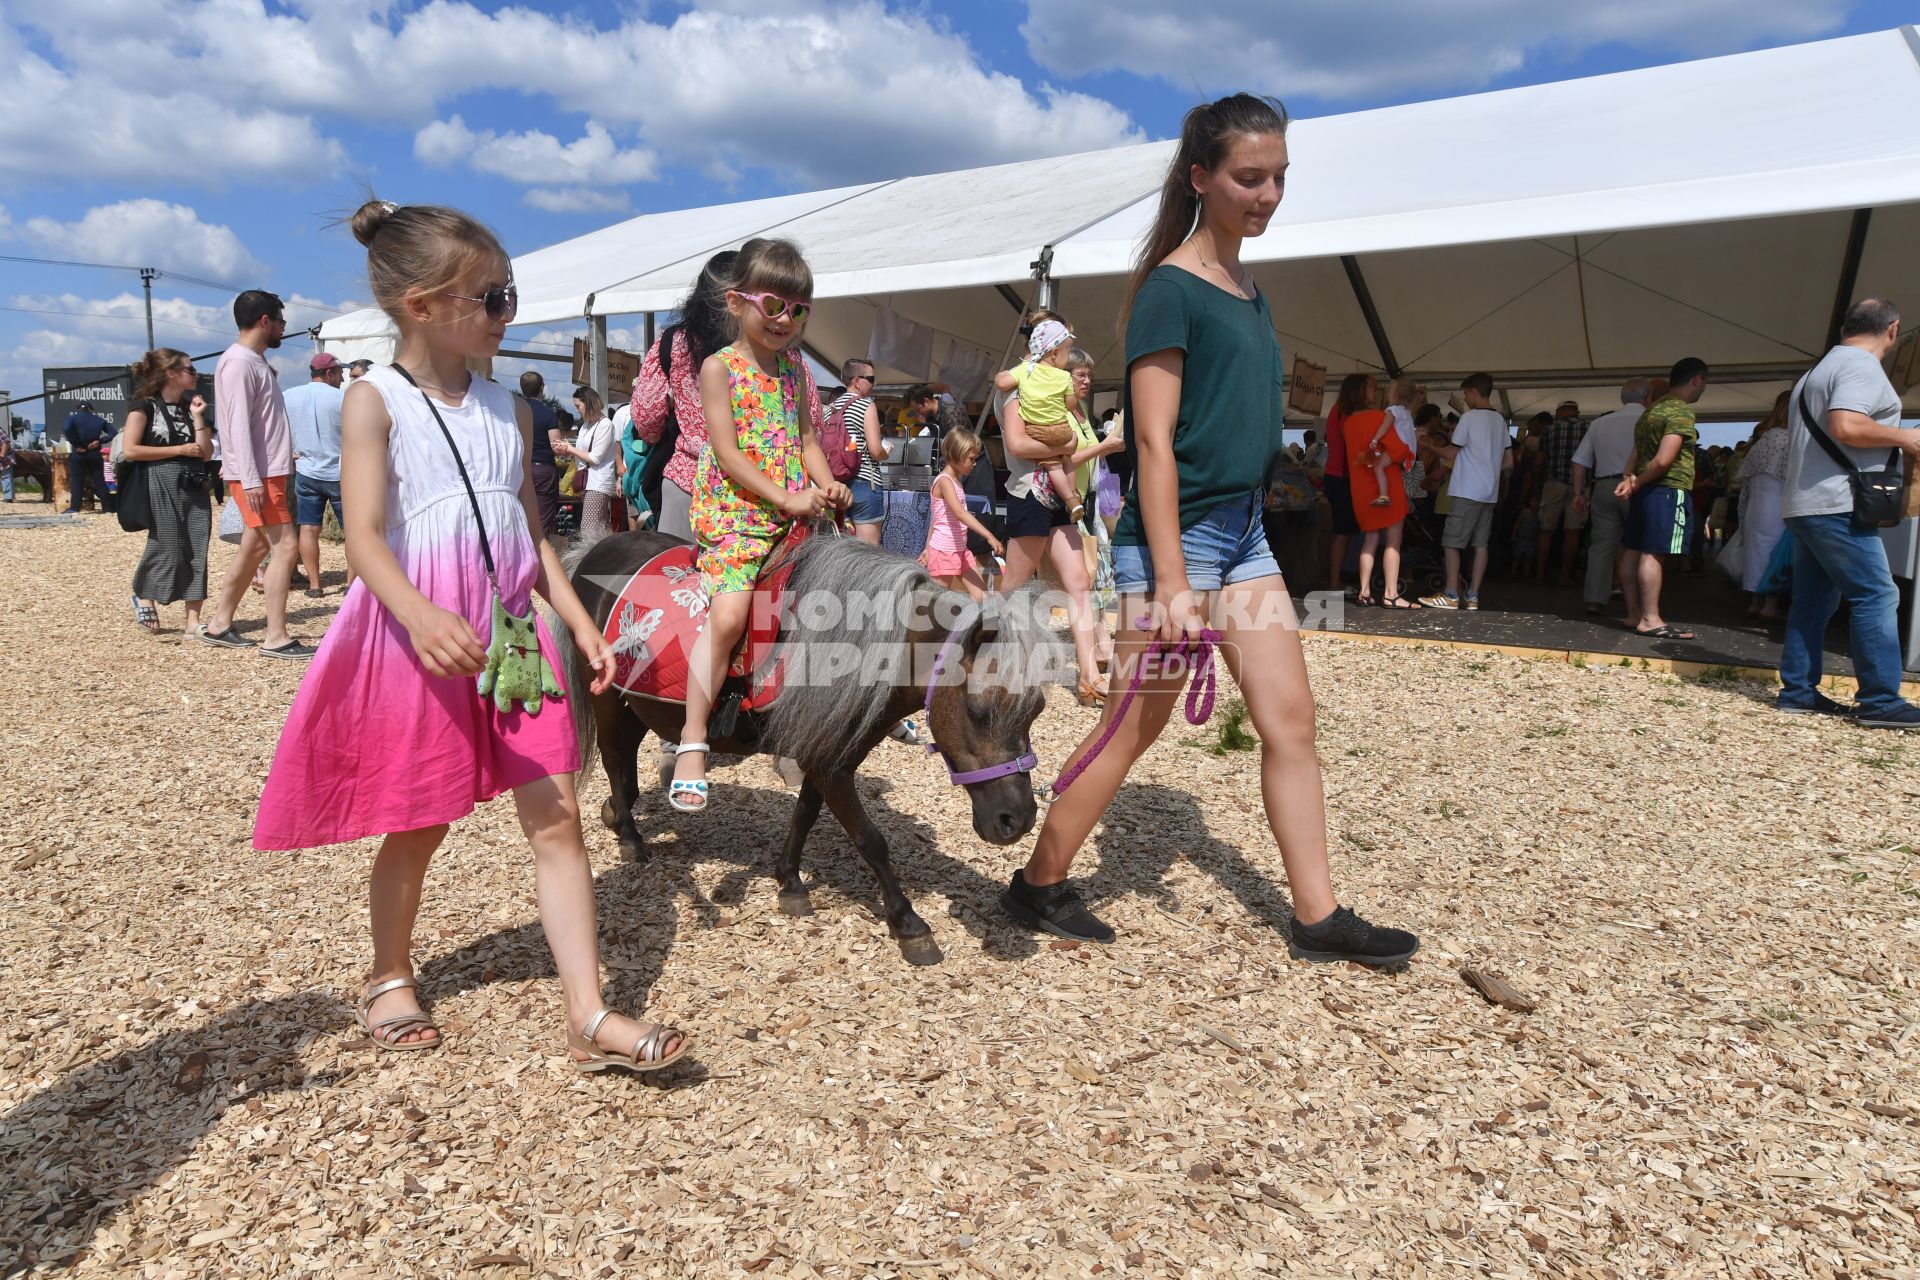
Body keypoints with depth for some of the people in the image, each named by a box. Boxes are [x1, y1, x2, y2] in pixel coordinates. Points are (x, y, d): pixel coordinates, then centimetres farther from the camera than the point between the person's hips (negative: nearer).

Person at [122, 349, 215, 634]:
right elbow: (131, 450, -12)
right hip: (162, 487, -6)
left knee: (196, 550, 0)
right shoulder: (145, 405, -3)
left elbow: (206, 453, 8)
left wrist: (197, 417, 1)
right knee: (166, 547, -4)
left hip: (194, 487, 6)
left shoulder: (190, 406, 15)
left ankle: (193, 619, 1)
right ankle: (143, 596, 24)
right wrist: (179, 450, -12)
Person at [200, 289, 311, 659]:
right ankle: (276, 638, -11)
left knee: (256, 547, 14)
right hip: (256, 475, -10)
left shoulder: (255, 361, 17)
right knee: (284, 547, -12)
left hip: (270, 471, 10)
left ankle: (218, 623, 24)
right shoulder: (238, 362, -12)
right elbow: (238, 424, -19)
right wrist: (250, 479, -23)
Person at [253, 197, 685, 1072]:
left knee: (557, 817, -1)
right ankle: (391, 978, 36)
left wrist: (579, 620, 4)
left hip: (512, 635, 5)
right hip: (416, 638, -4)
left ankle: (590, 1016, 4)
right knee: (419, 826, 10)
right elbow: (364, 537, -15)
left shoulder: (507, 410, 11)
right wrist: (423, 616, -32)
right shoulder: (375, 401, -4)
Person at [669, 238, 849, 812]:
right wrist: (784, 498, -18)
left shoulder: (793, 366, 16)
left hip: (795, 514, 7)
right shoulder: (719, 366, -3)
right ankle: (691, 745, -14)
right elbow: (727, 452, -11)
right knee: (729, 615, -21)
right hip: (734, 513, -7)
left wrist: (827, 485, -4)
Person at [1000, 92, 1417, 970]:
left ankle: (1316, 917, 17)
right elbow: (1153, 441, -17)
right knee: (1135, 727, 1)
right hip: (1175, 532, -8)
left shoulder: (1248, 289, 15)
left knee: (1290, 718, 7)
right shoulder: (1170, 288, -11)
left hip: (1244, 530, 8)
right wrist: (1171, 579, -21)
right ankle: (1039, 885, 19)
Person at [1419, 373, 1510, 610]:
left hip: (1466, 491, -7)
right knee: (1480, 543, 5)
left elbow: (1450, 454, -4)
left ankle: (1451, 595, -6)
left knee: (1451, 542, -4)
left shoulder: (1470, 417, -8)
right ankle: (1472, 596, 4)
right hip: (1489, 492, 7)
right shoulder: (1500, 420, 14)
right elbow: (1509, 462, 14)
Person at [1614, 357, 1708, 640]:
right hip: (1669, 491, -9)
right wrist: (1638, 482, -7)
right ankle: (1650, 619, -11)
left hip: (1646, 490, 9)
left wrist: (1630, 478, -5)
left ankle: (1634, 614, 15)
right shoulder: (1682, 411, -12)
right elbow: (1663, 460, -20)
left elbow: (1637, 453, 12)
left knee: (1638, 552, 9)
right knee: (1653, 554, -11)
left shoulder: (1652, 409, 17)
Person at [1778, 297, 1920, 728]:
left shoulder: (1819, 370, 22)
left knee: (1813, 600, 10)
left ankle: (1798, 691, 10)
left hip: (1806, 504, 10)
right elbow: (1846, 427, -24)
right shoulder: (1862, 367, -9)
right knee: (1876, 596, -9)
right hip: (1835, 506, -10)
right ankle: (1880, 702, -10)